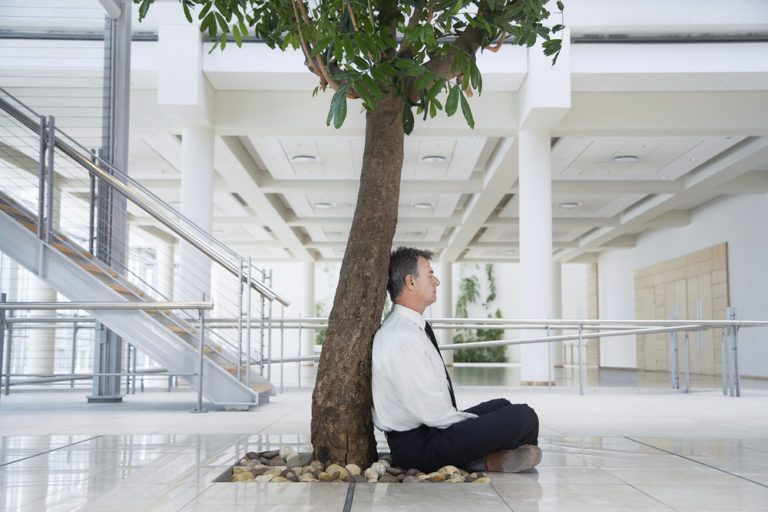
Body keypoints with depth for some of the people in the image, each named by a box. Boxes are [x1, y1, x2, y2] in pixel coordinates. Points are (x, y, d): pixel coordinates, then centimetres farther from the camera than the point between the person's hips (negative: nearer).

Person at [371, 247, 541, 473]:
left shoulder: (409, 326, 9)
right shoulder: (403, 338, -22)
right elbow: (430, 411, -22)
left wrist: (474, 421, 9)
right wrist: (481, 426, -8)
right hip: (417, 446, -11)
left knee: (500, 406, 25)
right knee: (524, 417, -16)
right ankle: (485, 461, 6)